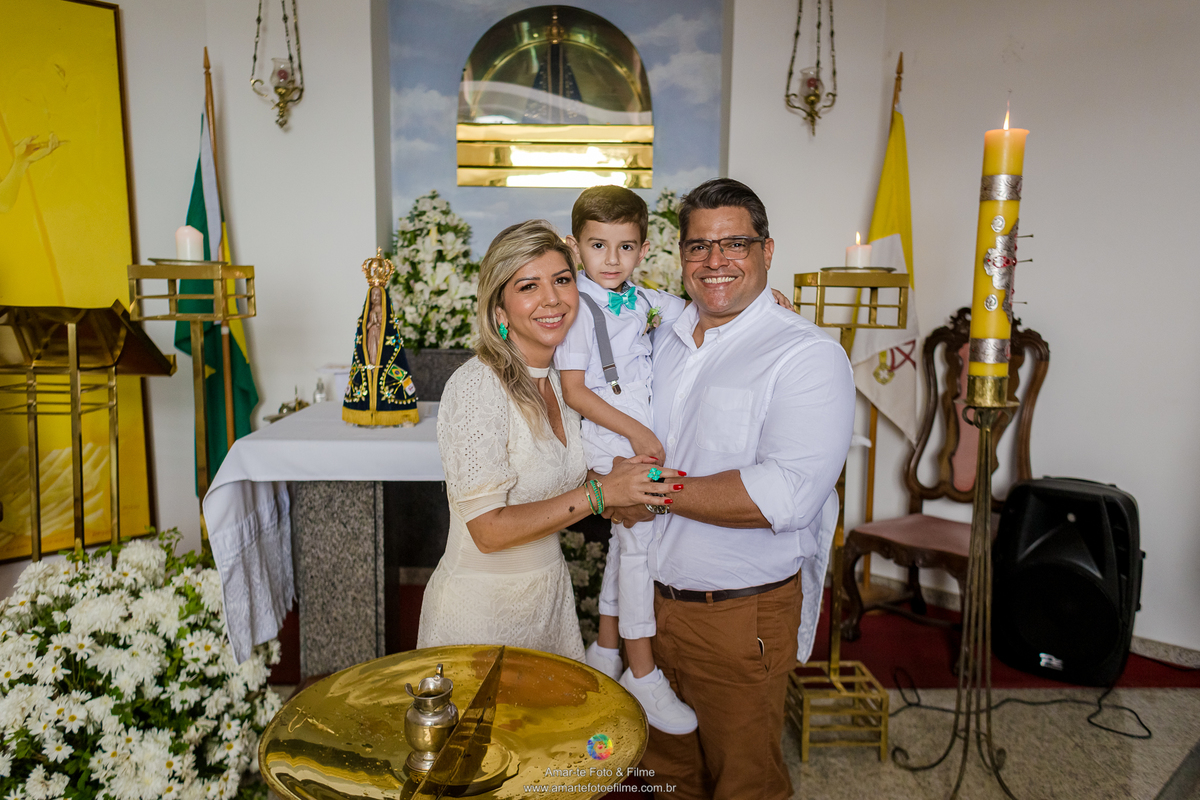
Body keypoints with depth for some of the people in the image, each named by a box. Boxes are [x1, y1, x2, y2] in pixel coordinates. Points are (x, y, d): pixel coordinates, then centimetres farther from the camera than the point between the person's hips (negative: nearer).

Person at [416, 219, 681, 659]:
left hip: (550, 591, 7)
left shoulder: (562, 380, 1)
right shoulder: (476, 385, -22)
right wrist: (598, 492, -26)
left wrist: (614, 479, -7)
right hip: (480, 607, -6)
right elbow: (488, 530, -24)